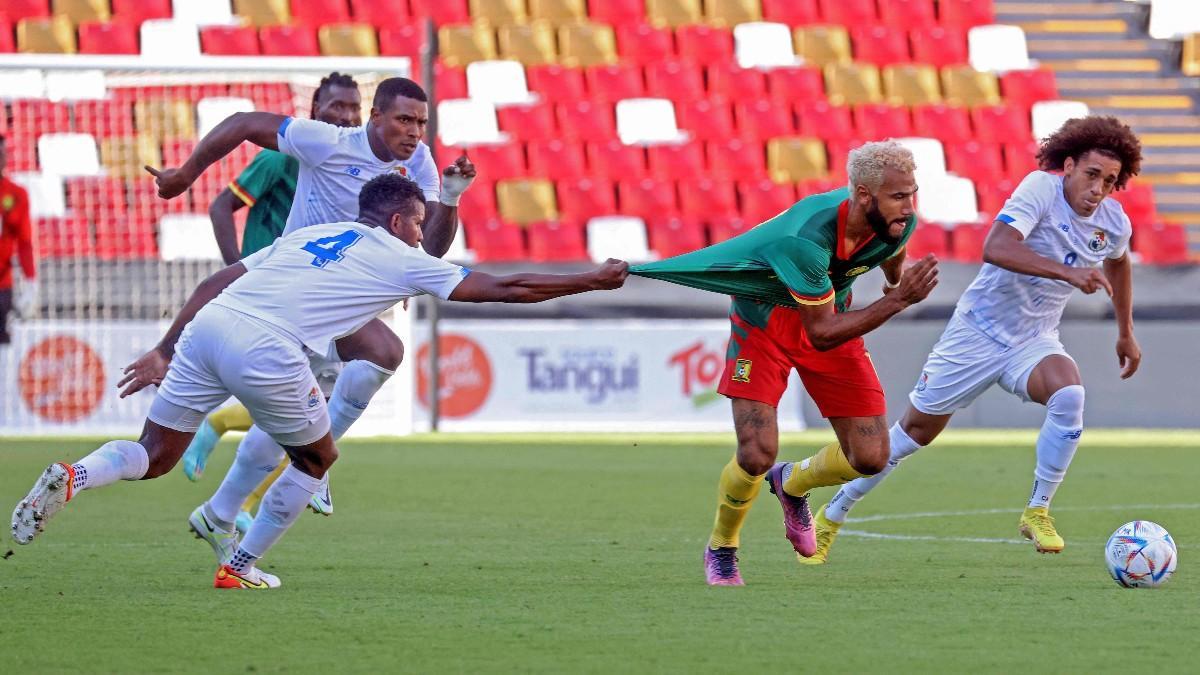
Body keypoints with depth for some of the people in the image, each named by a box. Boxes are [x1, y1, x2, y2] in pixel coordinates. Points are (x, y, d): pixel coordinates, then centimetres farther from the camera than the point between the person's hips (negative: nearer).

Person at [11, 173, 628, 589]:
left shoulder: (309, 237, 29)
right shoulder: (399, 259, 14)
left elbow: (215, 283, 23)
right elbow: (502, 288, 15)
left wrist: (165, 352, 25)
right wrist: (594, 280, 25)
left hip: (207, 328, 5)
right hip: (265, 349, -5)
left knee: (154, 457, 14)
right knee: (316, 458, 20)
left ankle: (72, 477, -14)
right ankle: (238, 567, 21)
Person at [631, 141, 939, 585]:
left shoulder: (898, 222, -20)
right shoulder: (805, 239, -39)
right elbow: (821, 333, -34)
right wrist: (896, 302, -39)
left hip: (831, 312, 5)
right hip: (765, 318, -5)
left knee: (871, 457, -4)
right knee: (757, 454, -17)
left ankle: (792, 484, 29)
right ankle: (720, 548, 13)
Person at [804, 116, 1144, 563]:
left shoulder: (1113, 223, -4)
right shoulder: (1040, 188, -22)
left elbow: (1118, 262, 22)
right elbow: (996, 248, -38)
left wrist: (1125, 333, 25)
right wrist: (1068, 272, -46)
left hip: (1034, 342, 4)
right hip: (977, 331, -4)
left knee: (1069, 397, -29)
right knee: (917, 429, 7)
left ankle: (1037, 512, -14)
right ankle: (831, 517, 25)